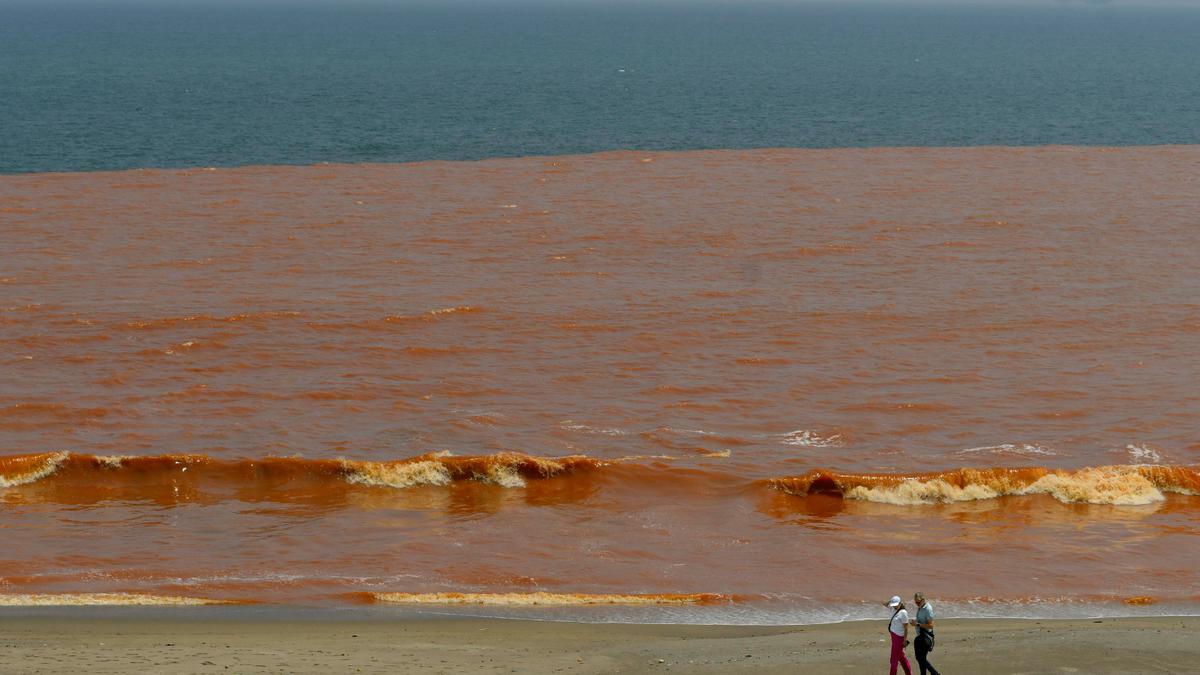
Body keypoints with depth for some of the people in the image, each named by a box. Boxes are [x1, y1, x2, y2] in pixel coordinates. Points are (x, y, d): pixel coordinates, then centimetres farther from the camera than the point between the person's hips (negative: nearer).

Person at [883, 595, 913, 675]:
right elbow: (885, 604, 20)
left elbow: (906, 628, -18)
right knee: (901, 657, 18)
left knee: (894, 658, -1)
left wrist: (905, 640, -19)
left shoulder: (903, 613, -18)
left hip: (898, 637, -9)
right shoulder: (894, 609, 5)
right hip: (894, 635, 9)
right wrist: (890, 601, 1)